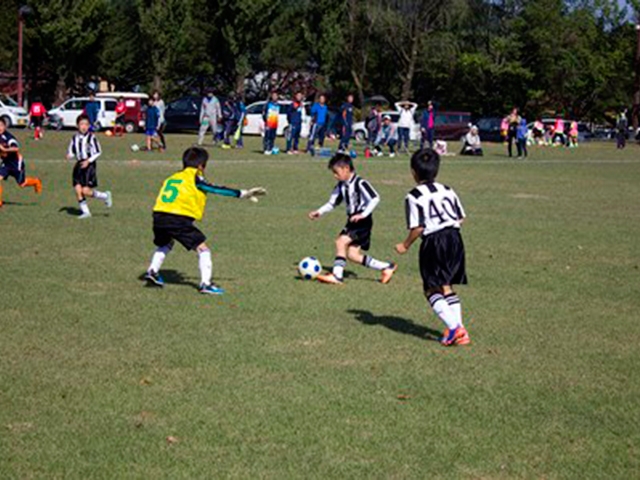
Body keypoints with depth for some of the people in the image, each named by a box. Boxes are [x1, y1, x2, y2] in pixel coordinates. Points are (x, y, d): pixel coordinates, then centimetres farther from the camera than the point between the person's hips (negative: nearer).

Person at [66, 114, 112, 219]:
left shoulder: (91, 137, -6)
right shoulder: (75, 138, 8)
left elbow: (98, 152, -6)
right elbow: (71, 151, 16)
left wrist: (88, 160, -16)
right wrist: (69, 156, -7)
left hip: (89, 165, -5)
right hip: (79, 165, 5)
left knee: (86, 191, -12)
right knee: (77, 189, -4)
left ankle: (105, 196, 15)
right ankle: (85, 211, 10)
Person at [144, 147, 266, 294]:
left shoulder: (171, 178, 25)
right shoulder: (195, 178, 6)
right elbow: (218, 190, 2)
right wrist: (243, 194, 3)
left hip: (159, 216, 6)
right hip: (179, 219, -6)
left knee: (165, 244, 35)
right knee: (202, 249, 3)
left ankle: (152, 271, 25)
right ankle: (205, 283, -4)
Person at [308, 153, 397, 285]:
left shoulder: (360, 183, -16)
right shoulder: (341, 186, 9)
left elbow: (375, 198, -21)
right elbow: (332, 203, 15)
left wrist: (363, 214, -29)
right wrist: (319, 212, 1)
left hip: (363, 221, -9)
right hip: (353, 221, 9)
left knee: (341, 242, -22)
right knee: (352, 254, 3)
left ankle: (337, 275, -17)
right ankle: (386, 267, 14)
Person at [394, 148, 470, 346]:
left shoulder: (414, 196, -6)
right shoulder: (447, 191, 13)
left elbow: (418, 227, -12)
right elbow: (460, 217, 13)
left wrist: (405, 245, 2)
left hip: (433, 242, -6)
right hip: (455, 238, 7)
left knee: (432, 289, 1)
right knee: (447, 286, 18)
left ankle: (453, 328, -12)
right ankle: (458, 329, 14)